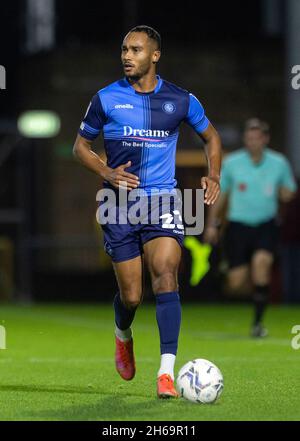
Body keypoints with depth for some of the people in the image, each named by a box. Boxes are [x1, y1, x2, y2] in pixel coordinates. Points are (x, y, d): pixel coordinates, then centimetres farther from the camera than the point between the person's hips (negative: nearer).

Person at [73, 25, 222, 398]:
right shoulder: (106, 98, 0)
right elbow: (80, 146, 10)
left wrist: (213, 176, 2)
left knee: (165, 276, -20)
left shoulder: (180, 100, 3)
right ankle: (123, 335, 39)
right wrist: (106, 173, -9)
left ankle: (166, 372, -23)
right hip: (120, 205, 0)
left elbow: (210, 136, 19)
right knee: (131, 295, 1)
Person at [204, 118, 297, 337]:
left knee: (261, 260, -30)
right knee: (236, 284, -7)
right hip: (238, 224, 0)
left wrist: (285, 193, -10)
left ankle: (258, 321, -20)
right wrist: (212, 223, 9)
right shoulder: (231, 162, -1)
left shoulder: (279, 163, 0)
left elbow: (289, 191, 14)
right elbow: (220, 193, 11)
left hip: (266, 225, 0)